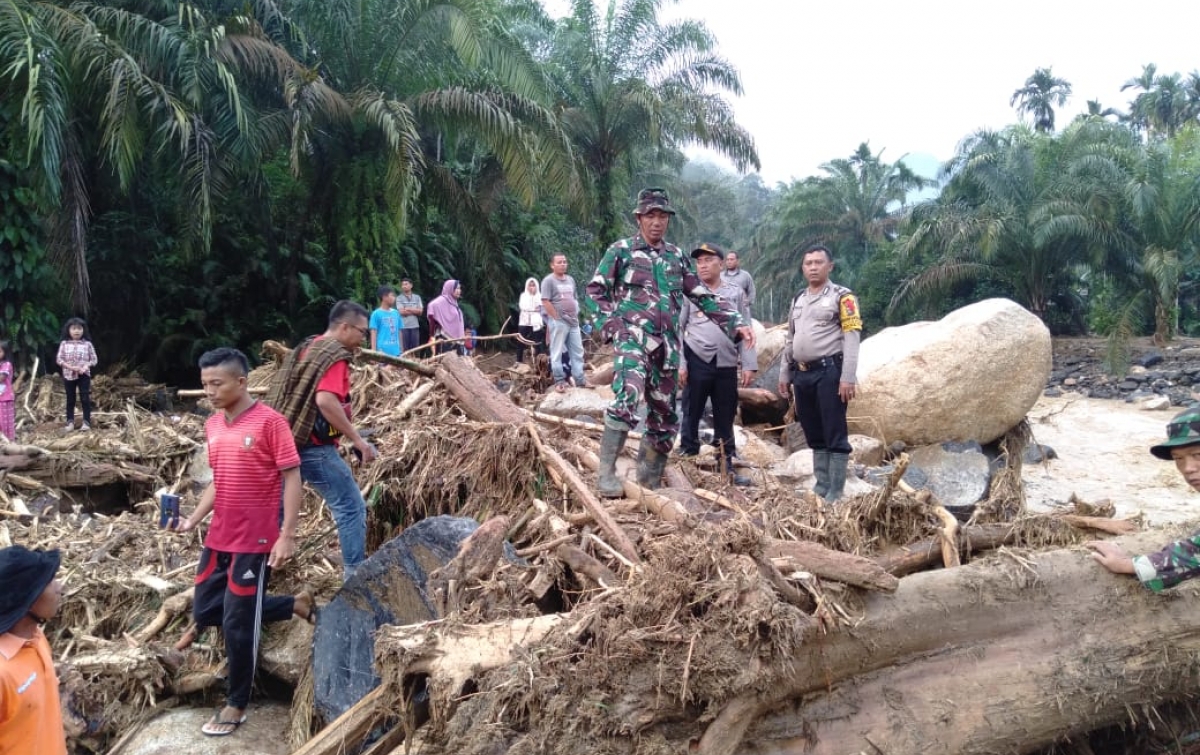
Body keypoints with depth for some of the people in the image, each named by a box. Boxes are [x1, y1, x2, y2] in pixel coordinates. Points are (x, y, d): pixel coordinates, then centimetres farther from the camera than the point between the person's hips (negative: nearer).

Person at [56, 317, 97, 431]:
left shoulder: (87, 344, -1)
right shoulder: (64, 344, 1)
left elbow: (93, 360, 2)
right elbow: (59, 359, -1)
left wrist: (86, 366, -16)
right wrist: (70, 367, -15)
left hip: (84, 375, -1)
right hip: (68, 375, 1)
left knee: (85, 399, -3)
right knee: (70, 399, 8)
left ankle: (87, 422, 2)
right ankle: (70, 422, 15)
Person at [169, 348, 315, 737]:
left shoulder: (270, 421, -15)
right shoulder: (212, 426, 7)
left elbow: (292, 478, -15)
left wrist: (287, 535, -20)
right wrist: (192, 520, 2)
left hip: (255, 542, -8)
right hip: (218, 539, 8)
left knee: (238, 625, 1)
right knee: (205, 612, 15)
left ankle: (236, 706, 21)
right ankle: (295, 604, 27)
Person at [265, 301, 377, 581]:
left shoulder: (305, 348, 16)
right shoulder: (335, 355, -12)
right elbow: (325, 400, -26)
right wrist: (358, 440, -22)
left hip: (287, 441, 9)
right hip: (314, 446, -9)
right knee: (351, 506, -1)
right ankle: (354, 575, 0)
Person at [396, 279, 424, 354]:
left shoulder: (417, 297, 11)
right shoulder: (399, 298, 2)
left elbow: (420, 311, 2)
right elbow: (402, 312, -8)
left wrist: (408, 309, -6)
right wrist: (414, 310, -1)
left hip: (415, 326, 3)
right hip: (403, 326, -3)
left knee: (415, 348, 4)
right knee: (404, 348, -3)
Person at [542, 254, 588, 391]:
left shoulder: (571, 280, 16)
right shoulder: (548, 280, -6)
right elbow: (546, 302, -13)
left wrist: (576, 315, 13)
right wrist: (557, 317, -15)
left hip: (573, 322, 7)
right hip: (558, 322, -7)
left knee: (577, 352, 7)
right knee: (557, 353, -2)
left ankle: (579, 380, 12)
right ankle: (559, 381, 4)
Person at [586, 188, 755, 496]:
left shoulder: (678, 257, 16)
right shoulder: (621, 251, 4)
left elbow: (704, 297, 16)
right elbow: (595, 290, 5)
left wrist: (737, 324, 6)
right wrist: (611, 325, -8)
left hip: (667, 345, 5)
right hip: (632, 337, -5)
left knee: (664, 418, 7)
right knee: (628, 396, -29)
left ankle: (648, 484, 20)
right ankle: (607, 472, -22)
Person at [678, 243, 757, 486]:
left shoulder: (736, 293, 8)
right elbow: (677, 328, 0)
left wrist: (749, 365, 0)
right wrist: (679, 364, -8)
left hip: (727, 365, 2)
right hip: (696, 362, -2)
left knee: (725, 418, 10)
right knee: (691, 415, 3)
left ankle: (726, 467, 20)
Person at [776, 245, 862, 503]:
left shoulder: (842, 297, -3)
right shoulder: (798, 300, 18)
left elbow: (852, 338, -11)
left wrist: (847, 378, -18)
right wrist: (784, 374, 20)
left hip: (829, 372, -7)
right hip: (802, 374, 7)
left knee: (834, 434, -4)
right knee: (814, 434, 12)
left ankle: (835, 493, -1)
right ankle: (821, 486, 21)